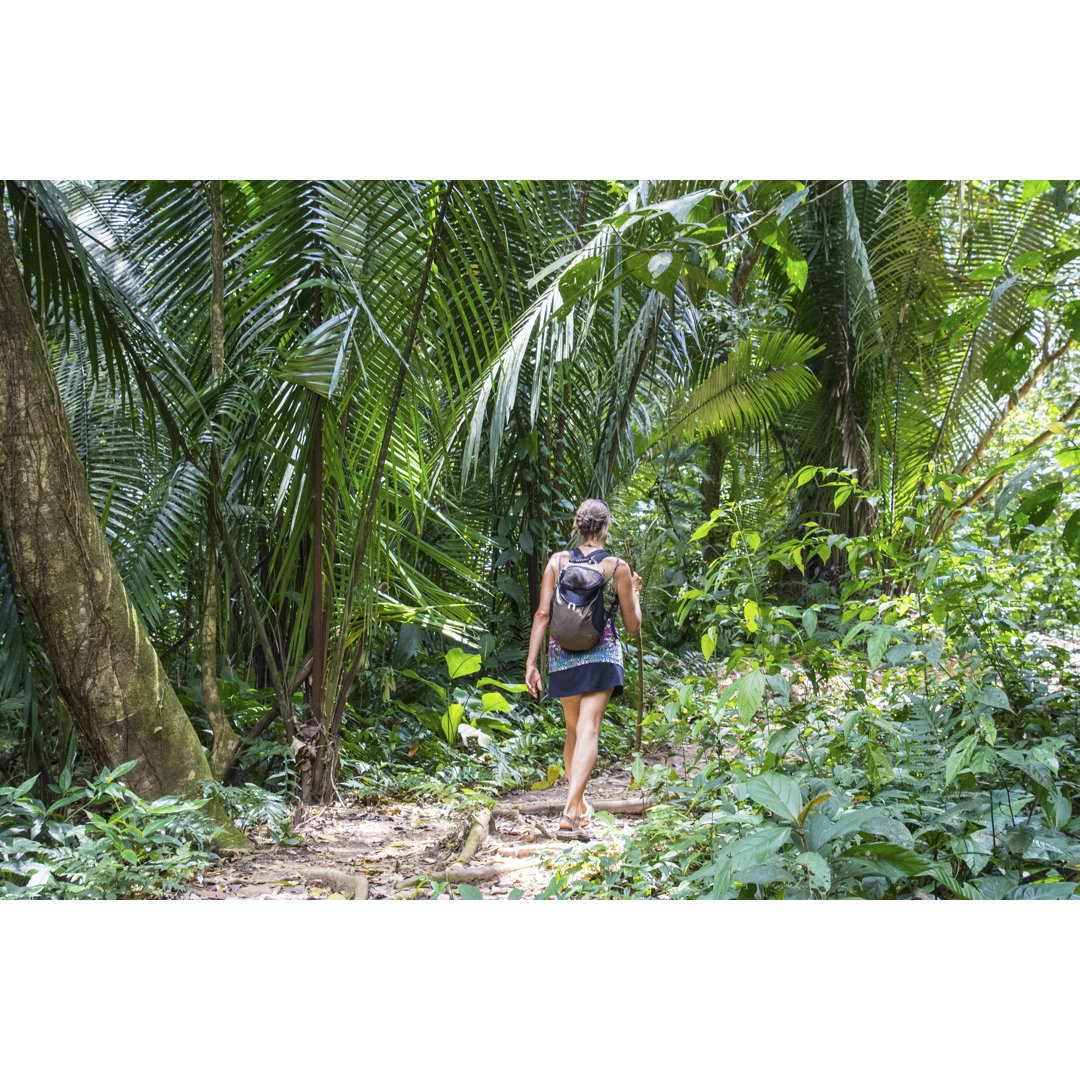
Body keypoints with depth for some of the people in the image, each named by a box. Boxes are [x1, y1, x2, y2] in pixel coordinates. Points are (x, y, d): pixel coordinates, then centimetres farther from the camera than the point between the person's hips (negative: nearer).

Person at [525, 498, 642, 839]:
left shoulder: (557, 561, 2)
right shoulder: (617, 568, -2)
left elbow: (542, 614, -4)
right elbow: (633, 626, 3)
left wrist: (531, 663, -2)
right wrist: (634, 593, 20)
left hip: (562, 655, 3)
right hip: (601, 655, -3)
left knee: (573, 729, 20)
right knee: (588, 731, -8)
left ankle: (580, 804, 32)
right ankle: (569, 814, -22)